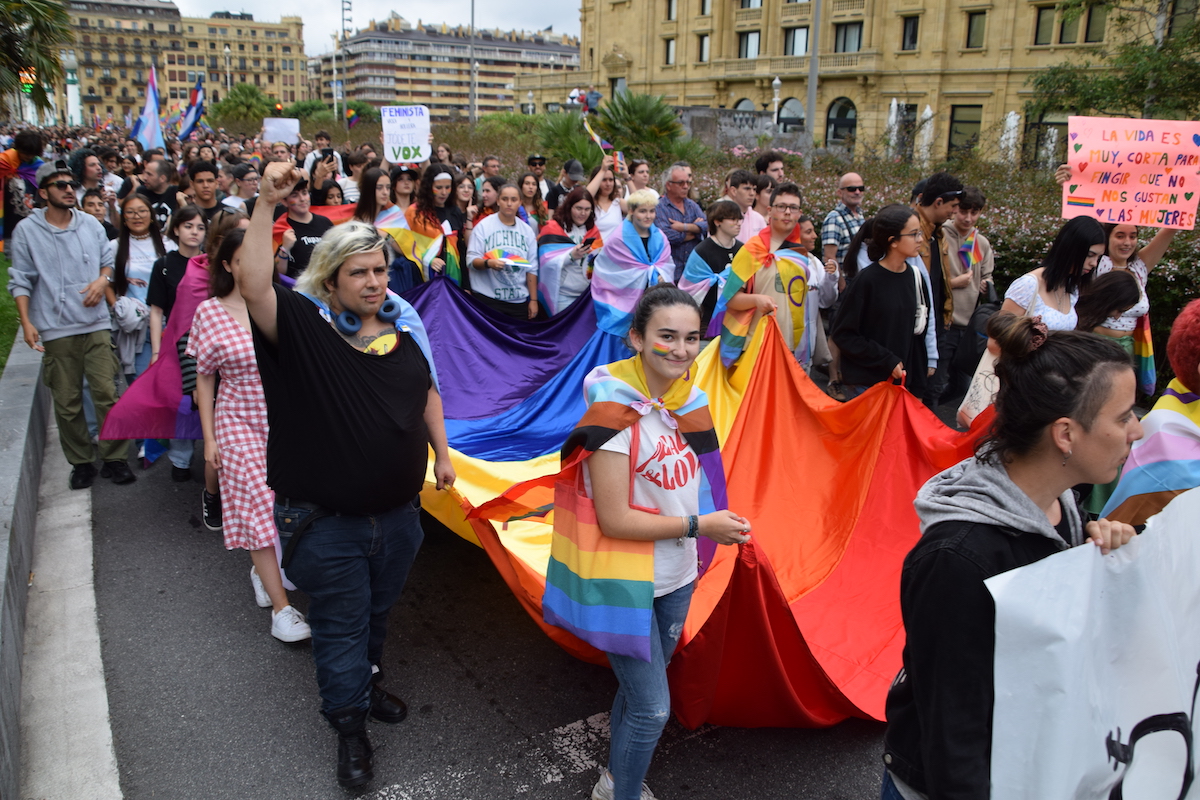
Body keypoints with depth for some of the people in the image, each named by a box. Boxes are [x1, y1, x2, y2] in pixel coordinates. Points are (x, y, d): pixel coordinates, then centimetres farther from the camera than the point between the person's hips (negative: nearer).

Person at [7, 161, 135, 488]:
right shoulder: (26, 231, 1)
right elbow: (20, 281, 1)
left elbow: (107, 261, 17)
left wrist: (102, 280, -5)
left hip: (96, 325, 1)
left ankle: (115, 458, 9)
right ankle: (81, 462, 18)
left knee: (106, 393, -3)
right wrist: (26, 323, -8)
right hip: (55, 330, -1)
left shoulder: (90, 224, 7)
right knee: (67, 403, 5)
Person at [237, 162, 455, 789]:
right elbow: (252, 284, -32)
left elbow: (426, 393, 12)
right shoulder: (303, 325, -14)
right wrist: (267, 204, -35)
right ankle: (349, 725, 31)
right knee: (340, 624, 12)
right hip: (326, 521, -4)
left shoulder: (405, 324, 1)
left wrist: (442, 453, 12)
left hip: (397, 512, 5)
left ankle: (367, 681, 51)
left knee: (377, 612, 25)